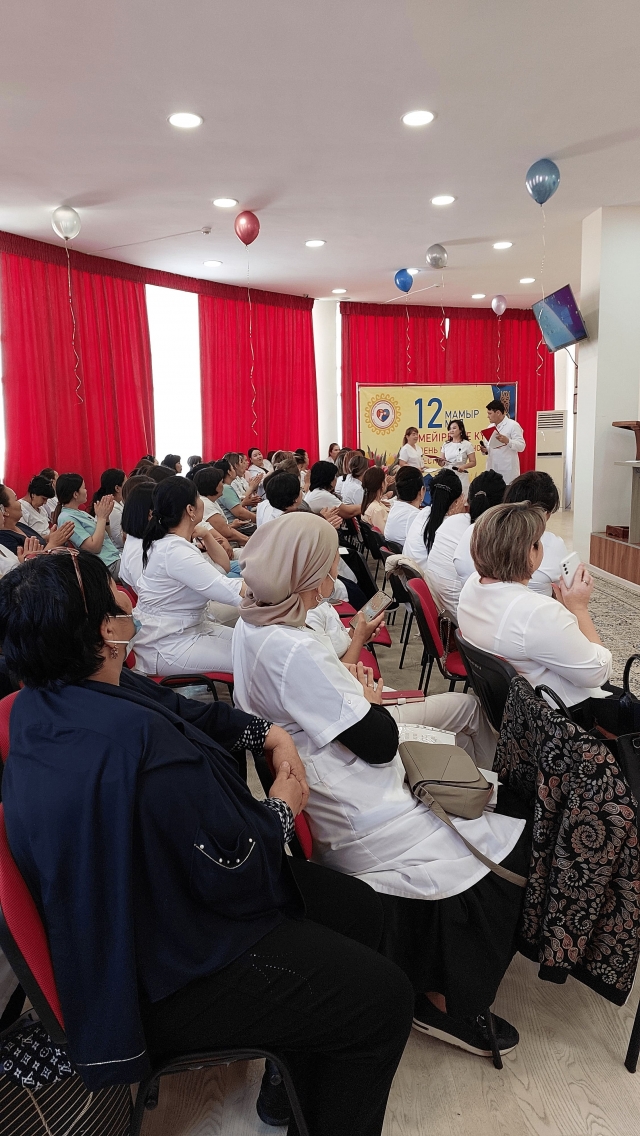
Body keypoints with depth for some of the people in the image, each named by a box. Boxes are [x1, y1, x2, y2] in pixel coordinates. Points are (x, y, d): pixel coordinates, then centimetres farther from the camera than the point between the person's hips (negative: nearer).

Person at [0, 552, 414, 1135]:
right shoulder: (139, 742, -37)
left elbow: (189, 710, 7)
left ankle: (299, 1066, 37)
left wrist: (270, 734, -4)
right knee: (385, 997, -1)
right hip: (167, 979, -9)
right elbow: (238, 871, -27)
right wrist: (282, 807, -8)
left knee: (359, 908, 17)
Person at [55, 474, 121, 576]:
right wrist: (101, 517, -11)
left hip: (117, 557, 9)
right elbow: (94, 547, -18)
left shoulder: (81, 513, 15)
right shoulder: (66, 518, -12)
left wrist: (106, 516, 4)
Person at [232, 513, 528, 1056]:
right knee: (503, 848, -7)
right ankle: (459, 1006, 11)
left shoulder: (250, 624, 2)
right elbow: (380, 743, -20)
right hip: (359, 820, -11)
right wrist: (373, 699, -2)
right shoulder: (296, 651, -28)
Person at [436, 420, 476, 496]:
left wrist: (464, 466, -19)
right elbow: (442, 463, 11)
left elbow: (473, 462, -1)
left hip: (460, 476, -3)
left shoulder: (467, 445, -1)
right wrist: (439, 461, -11)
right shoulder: (446, 445, 11)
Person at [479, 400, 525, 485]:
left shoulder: (513, 425, -4)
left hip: (507, 470, -6)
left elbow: (521, 446, -10)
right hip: (492, 469, 6)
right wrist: (485, 450, 3)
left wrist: (507, 441, -27)